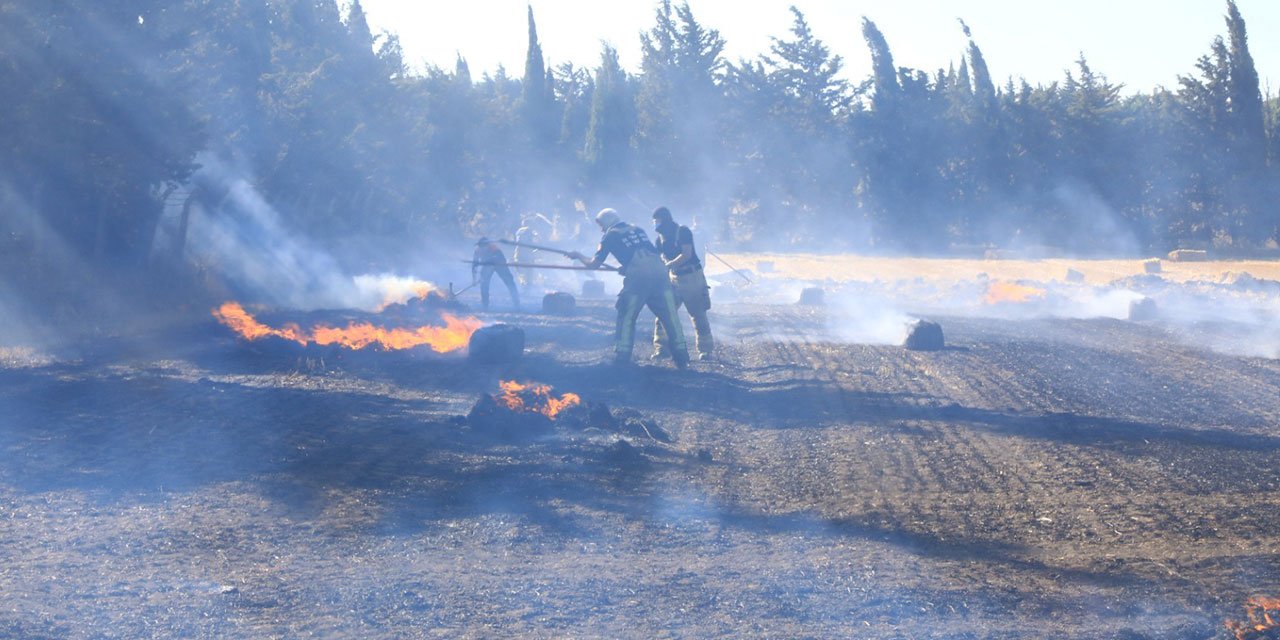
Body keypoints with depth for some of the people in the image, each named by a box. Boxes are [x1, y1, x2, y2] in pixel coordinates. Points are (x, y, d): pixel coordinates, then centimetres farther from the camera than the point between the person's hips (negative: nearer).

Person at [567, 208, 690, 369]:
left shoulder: (611, 235, 14)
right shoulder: (638, 230, 28)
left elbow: (594, 264, 16)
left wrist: (578, 256, 32)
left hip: (637, 277, -4)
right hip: (660, 271, 4)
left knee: (626, 318, 9)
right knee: (670, 316, 5)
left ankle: (621, 358, 5)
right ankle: (682, 359, 3)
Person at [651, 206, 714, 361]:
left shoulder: (683, 231, -14)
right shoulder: (661, 237, 6)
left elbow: (686, 254, -24)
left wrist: (667, 266, -30)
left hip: (692, 277, -6)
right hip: (674, 278, 6)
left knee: (698, 315, -1)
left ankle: (705, 350, 7)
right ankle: (661, 348, 2)